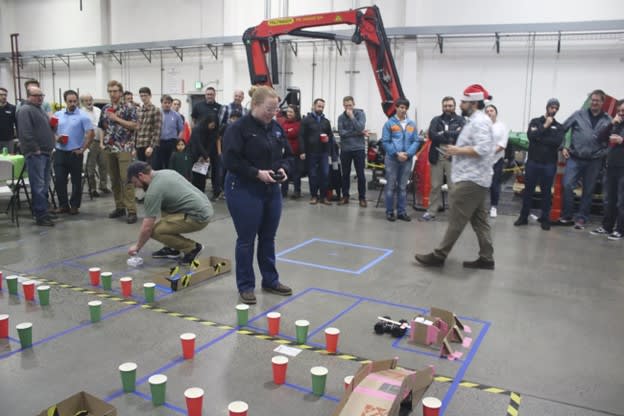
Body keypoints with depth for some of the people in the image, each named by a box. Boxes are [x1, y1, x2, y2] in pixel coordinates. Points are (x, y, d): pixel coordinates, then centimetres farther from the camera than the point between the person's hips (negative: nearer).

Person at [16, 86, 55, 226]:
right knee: (38, 185, -10)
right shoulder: (25, 110, -9)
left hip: (45, 152, 10)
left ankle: (43, 211, 20)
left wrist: (53, 125, 11)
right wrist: (35, 149, -19)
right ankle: (41, 216, -8)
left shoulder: (39, 109, 21)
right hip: (35, 154, -10)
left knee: (44, 185, 13)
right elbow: (26, 133, -19)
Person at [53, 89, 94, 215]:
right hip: (59, 152, 4)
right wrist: (55, 137, -6)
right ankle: (63, 205, 17)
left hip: (75, 153, -4)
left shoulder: (82, 116, -6)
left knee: (76, 181, 5)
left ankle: (74, 205, 16)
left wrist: (83, 149, -11)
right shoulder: (57, 115, 7)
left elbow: (91, 133, -10)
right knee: (59, 180, 5)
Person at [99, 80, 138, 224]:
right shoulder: (105, 109, 13)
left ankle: (131, 211, -8)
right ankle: (119, 207, 19)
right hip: (109, 148, 6)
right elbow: (103, 127, 20)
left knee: (126, 179, -10)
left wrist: (117, 119, -14)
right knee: (114, 180, 9)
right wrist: (102, 141, 6)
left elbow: (134, 126, -11)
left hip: (124, 148, -6)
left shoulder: (129, 108, -3)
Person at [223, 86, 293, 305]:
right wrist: (257, 173, -23)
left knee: (268, 238, 15)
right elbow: (231, 160, -18)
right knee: (246, 239, 3)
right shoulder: (238, 128, -12)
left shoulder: (276, 128, 9)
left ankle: (270, 280, 30)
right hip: (244, 191, -6)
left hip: (272, 190, 7)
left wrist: (283, 169, -6)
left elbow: (287, 155, 15)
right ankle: (245, 286, 17)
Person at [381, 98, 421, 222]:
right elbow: (385, 142, -6)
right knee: (391, 187, 2)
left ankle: (401, 212, 18)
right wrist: (397, 153, -15)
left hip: (407, 159, 3)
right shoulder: (389, 123, -3)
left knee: (403, 187, 10)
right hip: (392, 159, -3)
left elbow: (416, 141, 4)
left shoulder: (412, 124, 7)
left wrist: (408, 153, -11)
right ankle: (389, 212, 11)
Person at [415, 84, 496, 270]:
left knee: (456, 220, -5)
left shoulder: (479, 121, -15)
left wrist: (458, 151, -15)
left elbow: (482, 149, -25)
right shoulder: (476, 120, 18)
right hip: (474, 178, 11)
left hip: (470, 180, -11)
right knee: (479, 220, 12)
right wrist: (458, 150, 9)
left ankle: (439, 256, 1)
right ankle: (486, 258, 16)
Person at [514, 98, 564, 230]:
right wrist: (545, 126, -10)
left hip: (549, 164, 0)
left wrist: (539, 138, -11)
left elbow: (557, 142, -12)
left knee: (546, 192, 6)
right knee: (528, 190, 6)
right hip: (532, 162, 0)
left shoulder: (559, 126, 7)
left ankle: (545, 219, 14)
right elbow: (531, 135, -13)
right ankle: (523, 217, 15)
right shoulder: (535, 121, 6)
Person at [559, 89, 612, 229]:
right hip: (575, 158, -1)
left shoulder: (607, 120, 4)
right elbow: (562, 129, 5)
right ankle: (566, 216, 4)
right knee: (567, 185, -11)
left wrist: (605, 154, -8)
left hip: (594, 161, 1)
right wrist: (563, 147, -1)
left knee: (588, 191, 7)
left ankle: (581, 218, 18)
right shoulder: (579, 114, 2)